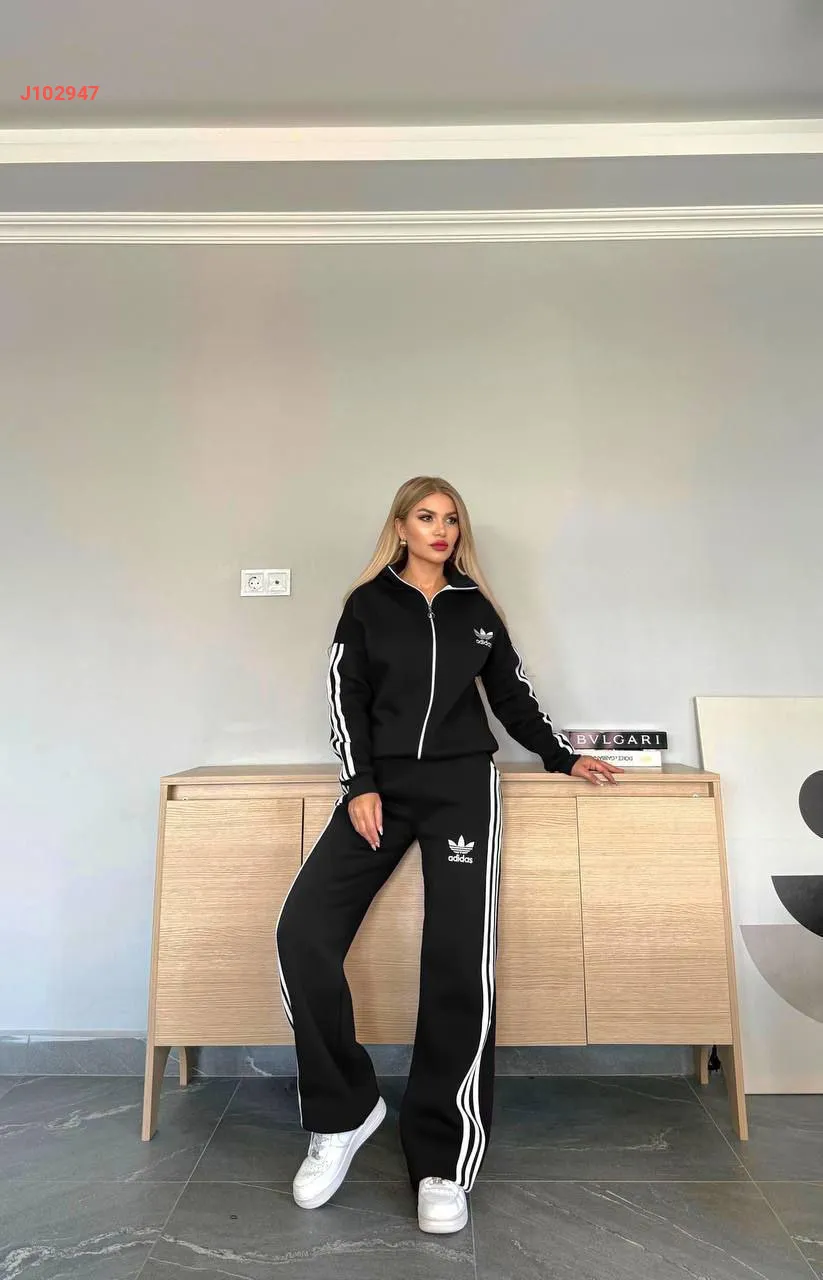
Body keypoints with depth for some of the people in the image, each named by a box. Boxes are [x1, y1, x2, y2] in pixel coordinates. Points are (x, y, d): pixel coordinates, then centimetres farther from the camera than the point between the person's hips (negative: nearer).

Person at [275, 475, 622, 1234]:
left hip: (461, 781, 0)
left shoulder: (478, 609, 15)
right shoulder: (367, 603, 11)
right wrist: (361, 785, -5)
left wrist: (563, 758, 14)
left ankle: (443, 1163, 1)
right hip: (383, 783, 0)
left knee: (460, 959, -14)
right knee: (303, 931, -16)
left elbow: (513, 697, 21)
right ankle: (345, 1113, 5)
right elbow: (347, 697, 5)